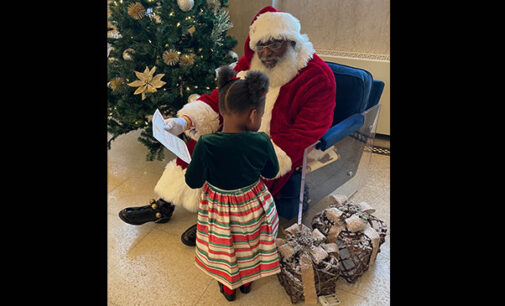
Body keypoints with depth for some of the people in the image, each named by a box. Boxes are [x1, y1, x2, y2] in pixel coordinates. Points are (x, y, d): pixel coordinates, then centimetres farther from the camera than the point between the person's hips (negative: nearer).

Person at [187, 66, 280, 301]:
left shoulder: (206, 145, -29)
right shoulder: (261, 142, -24)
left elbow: (193, 182, -17)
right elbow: (271, 172, -6)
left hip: (220, 210, -1)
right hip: (253, 206, 2)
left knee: (224, 247, 26)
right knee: (249, 244, 29)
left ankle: (228, 288, 50)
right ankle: (247, 280, 54)